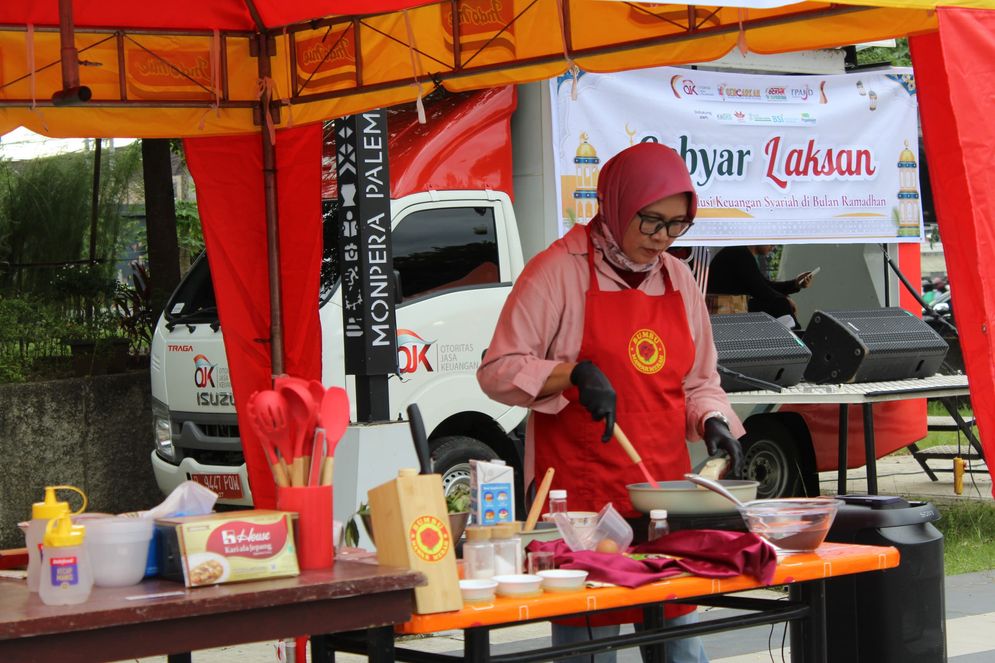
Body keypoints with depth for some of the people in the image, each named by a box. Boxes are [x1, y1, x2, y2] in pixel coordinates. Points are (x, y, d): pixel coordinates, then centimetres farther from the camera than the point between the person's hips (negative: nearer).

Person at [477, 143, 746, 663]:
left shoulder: (678, 278, 13)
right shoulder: (561, 270, -7)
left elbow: (698, 381, 21)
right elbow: (498, 371, -8)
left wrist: (713, 422, 0)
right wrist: (573, 375, -24)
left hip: (667, 492, 6)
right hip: (581, 496, -6)